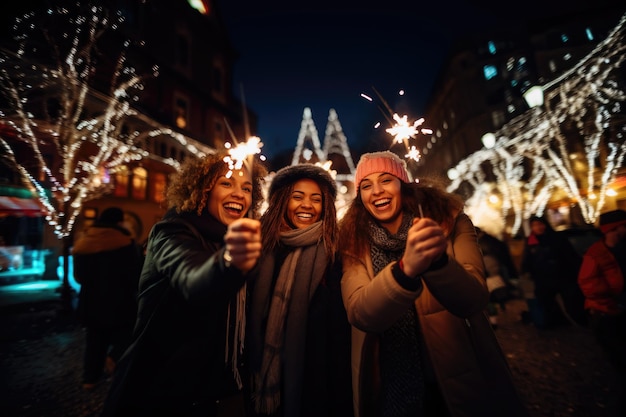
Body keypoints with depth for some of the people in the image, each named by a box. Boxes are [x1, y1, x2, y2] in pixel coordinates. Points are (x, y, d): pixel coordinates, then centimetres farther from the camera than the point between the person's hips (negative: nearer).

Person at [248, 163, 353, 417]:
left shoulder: (334, 256, -11)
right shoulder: (263, 248, -4)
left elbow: (339, 329, -10)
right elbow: (253, 317, 1)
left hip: (313, 380, -2)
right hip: (264, 380, 3)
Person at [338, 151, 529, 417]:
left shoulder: (450, 220, -11)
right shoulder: (355, 245, -10)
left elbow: (474, 300, -19)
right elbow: (359, 314, -24)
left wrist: (437, 261, -39)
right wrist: (405, 268, -41)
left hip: (460, 381, 0)